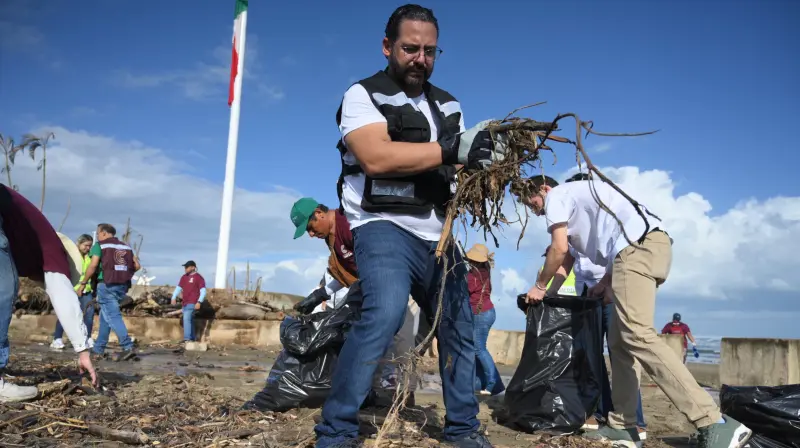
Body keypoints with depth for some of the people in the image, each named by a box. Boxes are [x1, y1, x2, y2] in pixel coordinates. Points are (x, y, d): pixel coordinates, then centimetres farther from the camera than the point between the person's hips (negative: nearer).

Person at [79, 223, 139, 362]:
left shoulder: (100, 245, 1)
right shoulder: (126, 247, 17)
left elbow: (93, 265, -10)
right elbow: (137, 265, 9)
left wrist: (83, 283, -3)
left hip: (107, 285, -6)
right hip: (123, 286, 6)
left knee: (113, 316, -9)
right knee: (105, 316, 18)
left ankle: (128, 347, -22)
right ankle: (98, 349, 23)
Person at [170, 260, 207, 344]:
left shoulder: (198, 277, -6)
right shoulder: (184, 277, 15)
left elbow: (203, 291, -10)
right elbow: (178, 288, 14)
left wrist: (199, 302, -19)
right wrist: (174, 298, -1)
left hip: (192, 303, -7)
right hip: (184, 303, 7)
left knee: (186, 319, -18)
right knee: (189, 320, 11)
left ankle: (187, 338, -20)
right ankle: (192, 338, 18)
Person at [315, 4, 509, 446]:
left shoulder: (448, 105, 17)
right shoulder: (363, 94, -3)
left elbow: (460, 166, 12)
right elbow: (376, 158, -20)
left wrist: (487, 155, -11)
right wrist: (451, 150, -24)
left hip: (438, 235, 7)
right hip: (385, 227, -7)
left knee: (459, 327, 11)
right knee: (384, 313, -29)